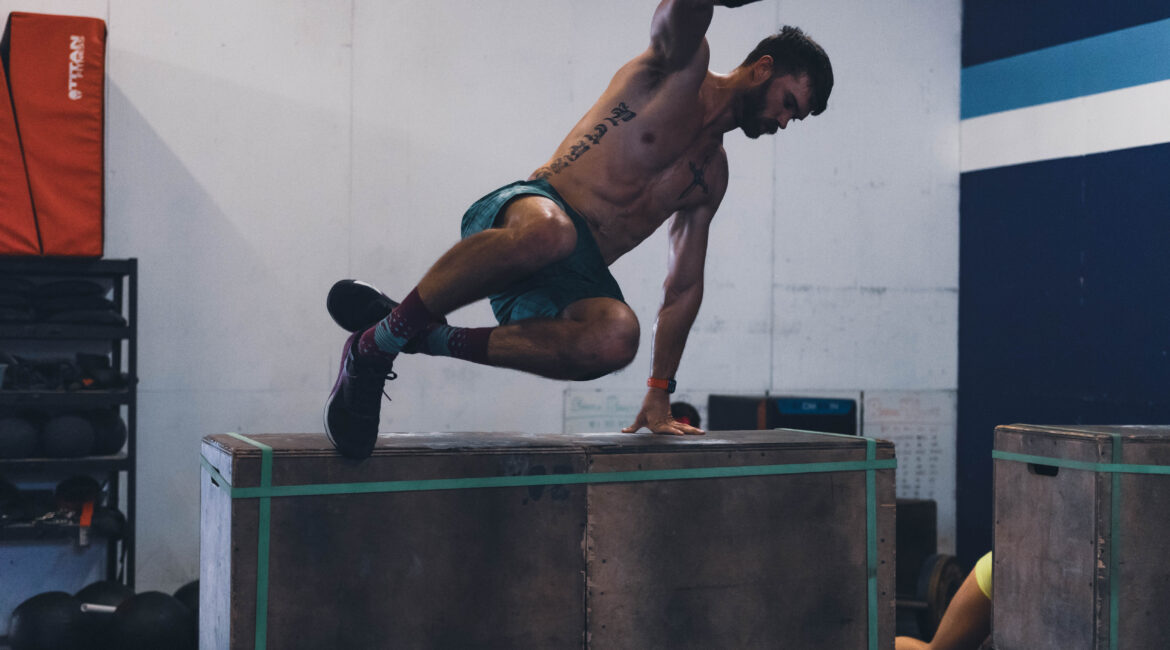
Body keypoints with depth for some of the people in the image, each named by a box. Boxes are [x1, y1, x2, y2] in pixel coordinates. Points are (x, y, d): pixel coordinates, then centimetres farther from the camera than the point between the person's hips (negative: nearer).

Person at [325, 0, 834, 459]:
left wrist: (659, 393, 21)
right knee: (548, 231, -44)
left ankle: (431, 338, -19)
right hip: (518, 214, -5)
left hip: (578, 280, 5)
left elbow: (684, 286, 26)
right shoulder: (680, 66, 9)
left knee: (616, 336, -32)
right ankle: (374, 346, -25)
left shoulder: (713, 175, 25)